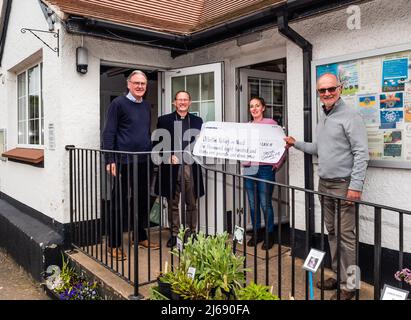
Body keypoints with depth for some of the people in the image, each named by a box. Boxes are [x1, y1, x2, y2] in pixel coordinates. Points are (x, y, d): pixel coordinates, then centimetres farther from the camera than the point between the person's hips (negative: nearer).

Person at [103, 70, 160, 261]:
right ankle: (114, 244, 10)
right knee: (120, 203, 0)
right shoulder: (118, 104, -4)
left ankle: (141, 237, 28)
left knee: (142, 201, 14)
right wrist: (110, 160, -15)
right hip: (125, 162, -6)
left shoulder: (146, 106, 15)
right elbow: (109, 133, -8)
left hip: (144, 162, 7)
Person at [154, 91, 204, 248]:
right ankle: (174, 234, 18)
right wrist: (169, 156, -11)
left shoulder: (197, 121, 11)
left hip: (191, 166, 1)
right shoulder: (164, 120, 7)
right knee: (173, 204, 7)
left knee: (191, 203, 7)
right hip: (171, 166, -1)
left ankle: (191, 233, 19)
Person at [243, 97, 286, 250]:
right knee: (252, 204, 10)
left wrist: (277, 164, -6)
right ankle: (256, 233, 24)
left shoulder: (271, 123, -2)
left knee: (265, 204, -3)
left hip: (265, 168, -5)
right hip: (249, 169, 5)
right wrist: (244, 161, 4)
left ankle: (269, 235, 12)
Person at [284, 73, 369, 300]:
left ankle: (348, 285, 8)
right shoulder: (323, 118, 15)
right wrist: (295, 144, 26)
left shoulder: (350, 116, -11)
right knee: (332, 232, 14)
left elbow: (361, 153, -16)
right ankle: (338, 275, 27)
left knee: (345, 236, -3)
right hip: (323, 184, 8)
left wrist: (356, 185, -20)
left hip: (343, 185, -8)